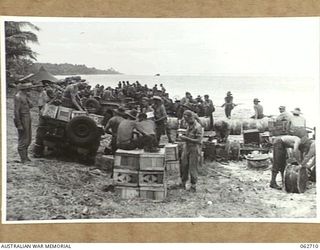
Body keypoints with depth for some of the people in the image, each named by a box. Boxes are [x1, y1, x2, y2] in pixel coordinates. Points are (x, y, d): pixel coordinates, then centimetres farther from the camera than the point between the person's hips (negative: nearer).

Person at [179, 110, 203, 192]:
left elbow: (198, 140, -22)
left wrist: (186, 138, -23)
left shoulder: (197, 127, -18)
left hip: (194, 149, -8)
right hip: (187, 148, 8)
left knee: (193, 168, 0)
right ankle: (183, 183, 27)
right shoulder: (189, 125, 8)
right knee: (184, 166, 12)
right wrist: (183, 137, 6)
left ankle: (193, 186, 12)